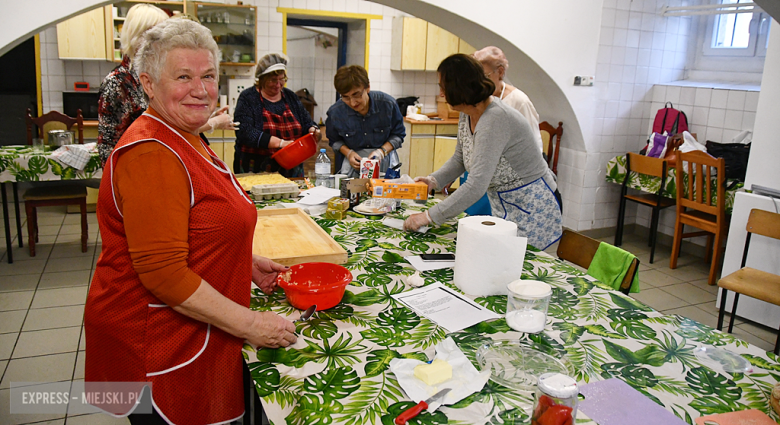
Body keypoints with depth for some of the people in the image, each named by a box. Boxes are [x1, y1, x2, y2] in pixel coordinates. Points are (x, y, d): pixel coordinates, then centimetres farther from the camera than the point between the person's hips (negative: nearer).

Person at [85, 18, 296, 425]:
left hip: (191, 337, 10)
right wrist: (248, 323, -22)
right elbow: (163, 273, -27)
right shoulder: (151, 154, -23)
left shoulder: (186, 142, 10)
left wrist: (248, 263, 11)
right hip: (155, 346, -9)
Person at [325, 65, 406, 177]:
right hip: (353, 159, 1)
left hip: (384, 157, 0)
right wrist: (348, 153, -10)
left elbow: (398, 134, 1)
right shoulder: (335, 112, -10)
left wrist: (382, 151, -16)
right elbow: (334, 140, 9)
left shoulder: (388, 104, -13)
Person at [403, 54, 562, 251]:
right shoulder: (467, 114, -1)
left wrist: (430, 216, -32)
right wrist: (433, 180, -6)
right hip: (502, 206, 8)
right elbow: (460, 159, 13)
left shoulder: (495, 120, -30)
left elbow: (477, 185, -35)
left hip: (531, 209, -8)